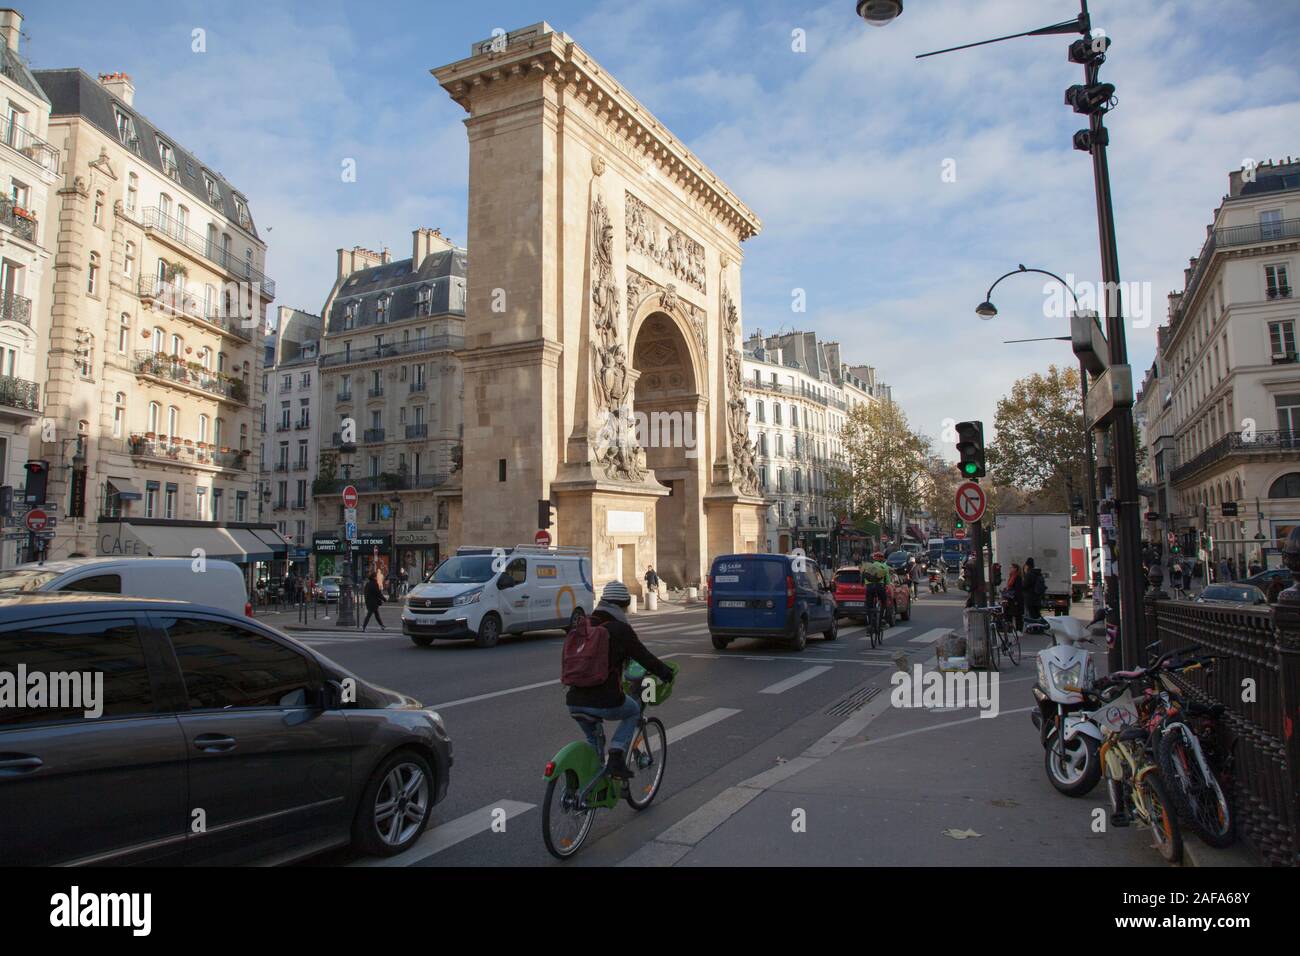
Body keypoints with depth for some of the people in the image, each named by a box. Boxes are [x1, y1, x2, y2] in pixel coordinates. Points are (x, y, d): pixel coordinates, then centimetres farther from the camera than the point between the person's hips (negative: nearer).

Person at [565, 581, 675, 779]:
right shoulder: (620, 629, -6)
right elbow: (644, 656, -2)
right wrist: (666, 672, 16)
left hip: (574, 702, 6)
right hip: (605, 703, -5)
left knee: (592, 740, 31)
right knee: (633, 710, 26)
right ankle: (616, 756, 9)